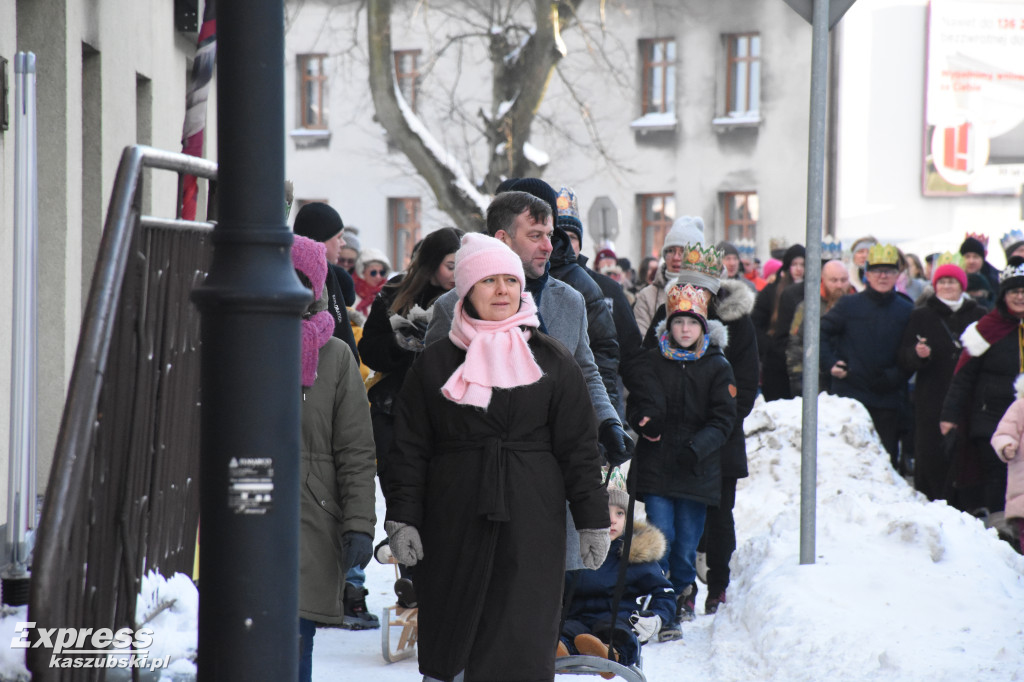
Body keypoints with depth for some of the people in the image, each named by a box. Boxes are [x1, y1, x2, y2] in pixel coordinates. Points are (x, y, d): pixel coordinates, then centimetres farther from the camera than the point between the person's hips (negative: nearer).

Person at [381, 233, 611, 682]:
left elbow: (579, 448, 7)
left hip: (532, 526, -1)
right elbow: (409, 449, 7)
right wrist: (402, 519, -2)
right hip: (454, 524, 1)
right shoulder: (434, 364, 8)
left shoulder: (552, 361, 8)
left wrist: (593, 521, 3)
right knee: (448, 644, 3)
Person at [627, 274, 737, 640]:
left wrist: (698, 447, -15)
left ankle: (683, 595, 24)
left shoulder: (718, 367, 4)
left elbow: (723, 419, 1)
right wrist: (646, 421, -20)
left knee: (687, 543, 3)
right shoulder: (651, 362, 6)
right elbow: (638, 404, 3)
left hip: (698, 470, 0)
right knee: (660, 538, -8)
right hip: (655, 467, 0)